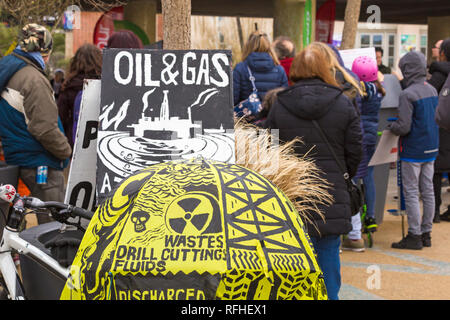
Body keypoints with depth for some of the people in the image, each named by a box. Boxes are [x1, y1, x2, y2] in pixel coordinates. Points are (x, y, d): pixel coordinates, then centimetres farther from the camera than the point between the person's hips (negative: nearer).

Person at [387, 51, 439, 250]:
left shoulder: (407, 95, -18)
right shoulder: (432, 91, 7)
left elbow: (403, 127, -20)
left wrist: (390, 127, -2)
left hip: (413, 150, -8)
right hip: (431, 150, 8)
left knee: (411, 193, -1)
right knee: (427, 191, 12)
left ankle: (414, 236, 0)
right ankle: (426, 233, 18)